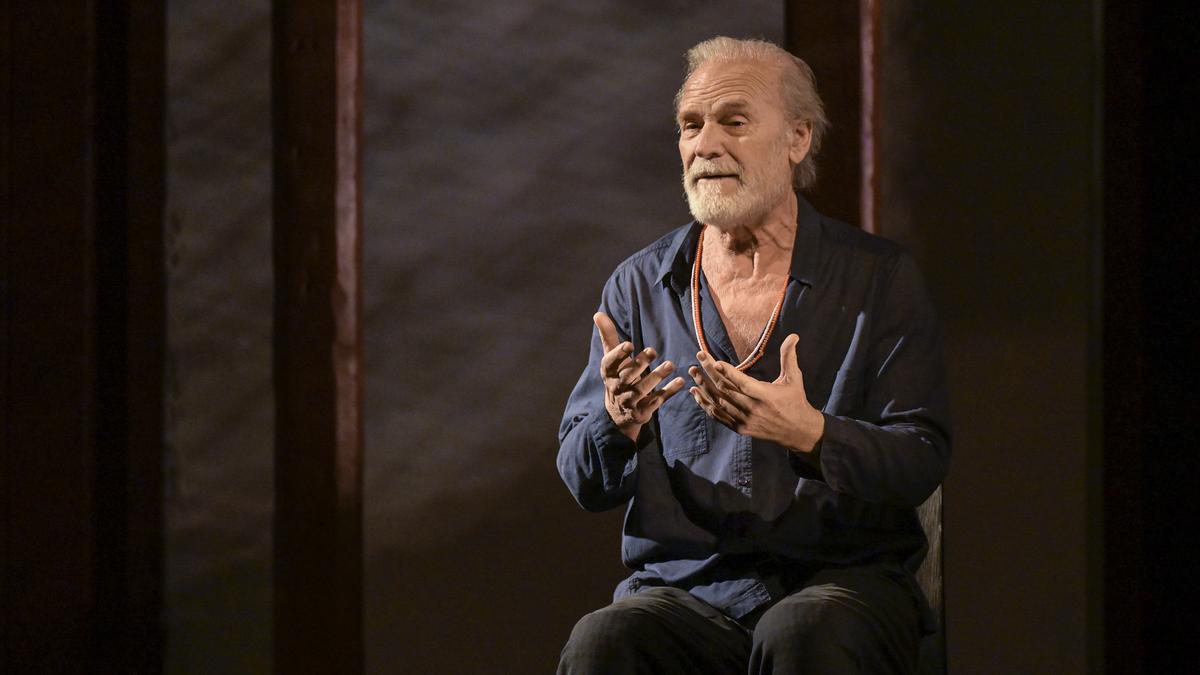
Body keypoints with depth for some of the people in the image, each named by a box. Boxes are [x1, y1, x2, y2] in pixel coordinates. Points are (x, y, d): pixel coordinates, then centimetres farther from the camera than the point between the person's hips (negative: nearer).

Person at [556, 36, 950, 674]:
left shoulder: (878, 278, 4)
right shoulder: (638, 285, 12)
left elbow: (922, 463, -3)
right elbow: (586, 485, 11)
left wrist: (809, 434, -22)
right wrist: (618, 424, -13)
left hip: (845, 579, -1)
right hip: (685, 589, 1)